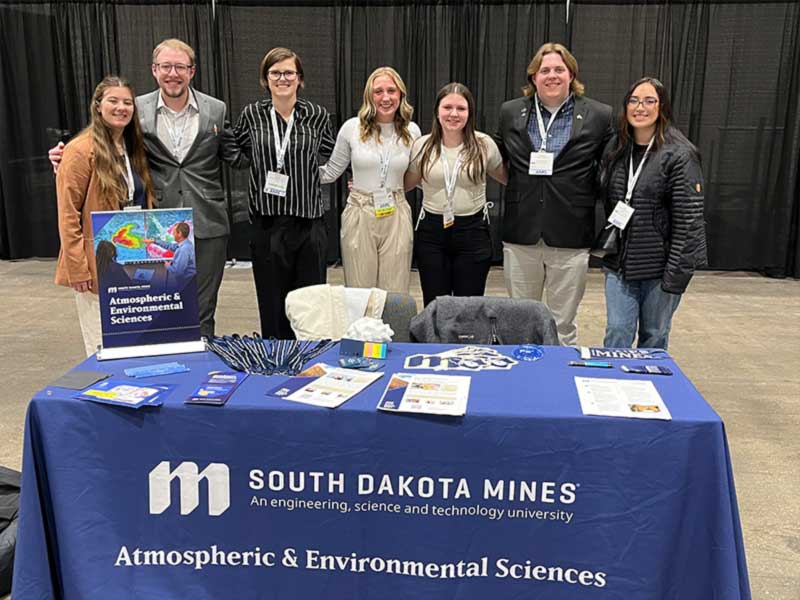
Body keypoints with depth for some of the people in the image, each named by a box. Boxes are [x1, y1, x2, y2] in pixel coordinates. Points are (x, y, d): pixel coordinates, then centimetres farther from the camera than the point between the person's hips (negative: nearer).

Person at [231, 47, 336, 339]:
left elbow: (330, 160, 17)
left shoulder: (318, 116, 2)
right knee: (272, 304, 6)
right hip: (267, 224, 1)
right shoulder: (252, 114, 4)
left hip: (309, 223, 0)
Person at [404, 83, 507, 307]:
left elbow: (507, 178, 11)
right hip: (431, 232, 1)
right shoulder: (421, 145, 1)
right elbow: (406, 183, 12)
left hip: (472, 231, -1)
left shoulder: (484, 144, -2)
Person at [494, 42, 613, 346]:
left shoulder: (599, 116, 0)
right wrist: (518, 193, 11)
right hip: (521, 236, 2)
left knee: (563, 326, 9)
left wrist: (589, 197, 1)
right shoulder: (510, 112, 6)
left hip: (570, 239, -2)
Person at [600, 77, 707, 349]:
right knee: (617, 335, 0)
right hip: (620, 264, 4)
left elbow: (688, 219, -13)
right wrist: (605, 251, 9)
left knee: (654, 339, 8)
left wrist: (676, 275, -16)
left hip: (659, 266, -4)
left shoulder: (680, 155, -9)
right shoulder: (616, 153, 8)